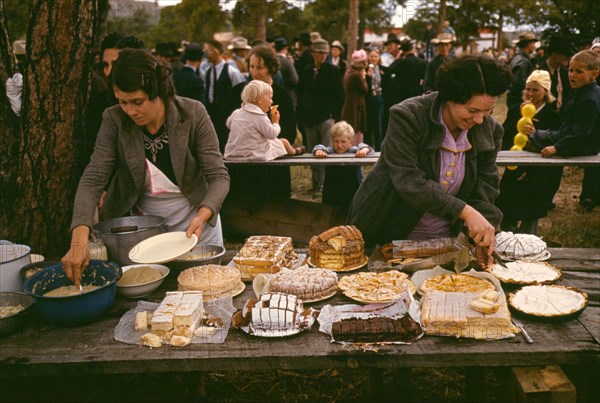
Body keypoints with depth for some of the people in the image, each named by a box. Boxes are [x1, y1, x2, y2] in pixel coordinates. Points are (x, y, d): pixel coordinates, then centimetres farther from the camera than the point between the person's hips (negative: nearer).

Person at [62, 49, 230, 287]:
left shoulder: (192, 114, -19)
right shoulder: (114, 120, -15)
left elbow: (218, 176, -17)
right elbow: (93, 179, -19)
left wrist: (202, 216, -37)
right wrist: (79, 238, -35)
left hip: (196, 223, -1)